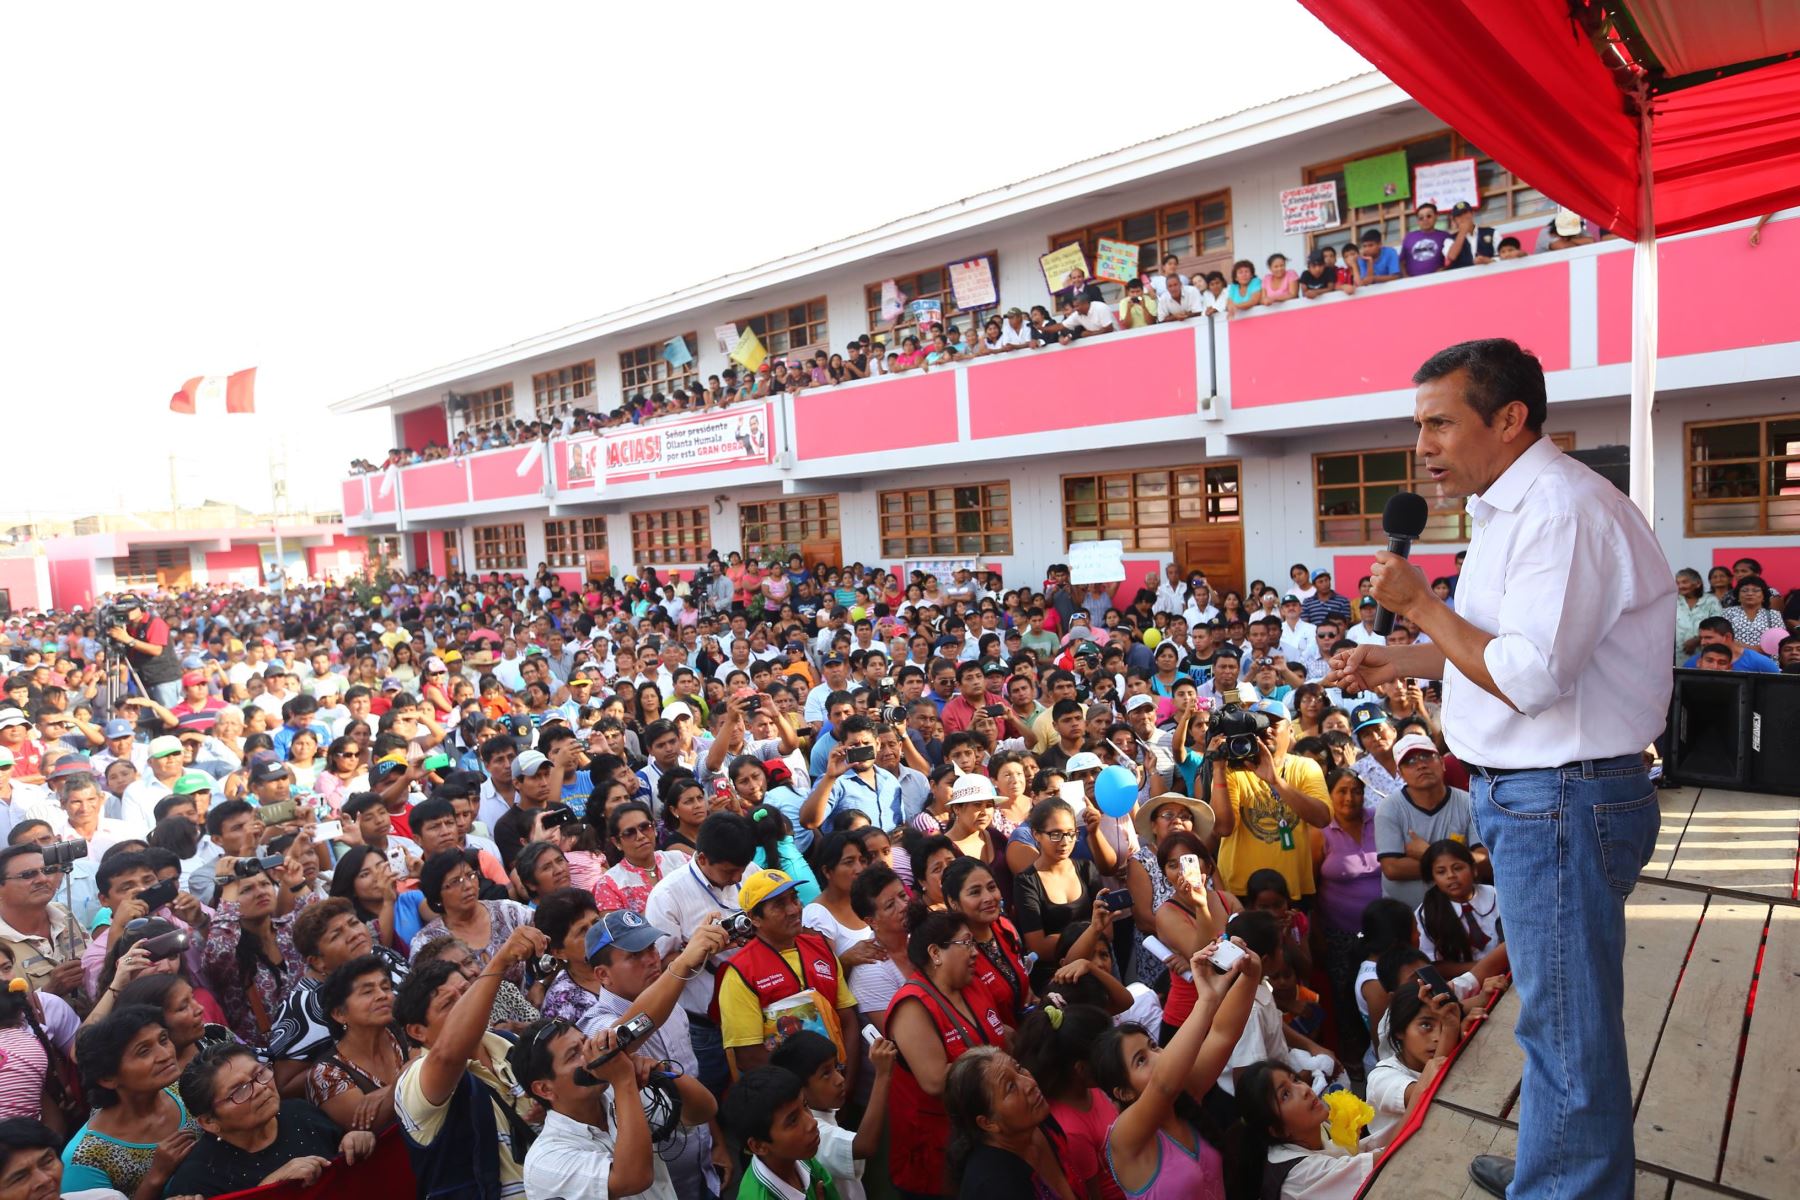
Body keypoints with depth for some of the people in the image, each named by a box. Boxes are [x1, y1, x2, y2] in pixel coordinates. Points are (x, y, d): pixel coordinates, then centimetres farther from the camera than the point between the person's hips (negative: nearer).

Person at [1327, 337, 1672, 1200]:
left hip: (1562, 801, -10)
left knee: (1566, 1024, 4)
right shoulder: (1511, 509, 13)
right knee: (1557, 1010, 23)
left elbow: (1529, 676, -27)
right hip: (1525, 796, 11)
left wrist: (1419, 604, -18)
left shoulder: (1564, 512, -20)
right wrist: (1402, 662, 14)